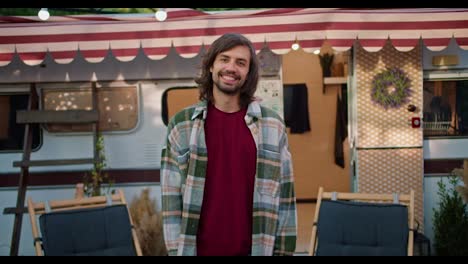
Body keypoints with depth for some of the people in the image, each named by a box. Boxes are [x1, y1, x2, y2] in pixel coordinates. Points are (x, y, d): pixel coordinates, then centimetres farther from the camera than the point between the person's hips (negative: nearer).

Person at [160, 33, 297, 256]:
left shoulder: (272, 126, 1)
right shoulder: (181, 125, 0)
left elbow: (284, 194, 2)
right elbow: (171, 195, 0)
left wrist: (283, 251, 0)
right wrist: (175, 251, -4)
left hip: (256, 249, 1)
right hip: (198, 249, 0)